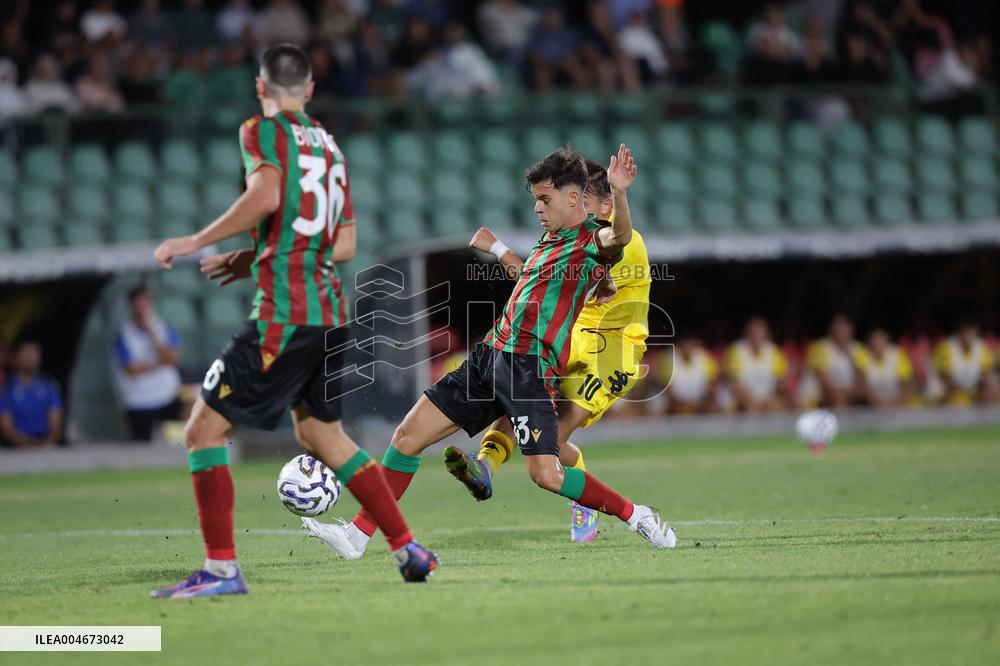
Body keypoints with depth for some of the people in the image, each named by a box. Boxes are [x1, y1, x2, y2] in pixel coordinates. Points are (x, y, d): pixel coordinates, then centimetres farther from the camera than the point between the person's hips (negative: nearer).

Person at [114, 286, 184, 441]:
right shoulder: (124, 336, -8)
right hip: (139, 405, -3)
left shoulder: (164, 329, 3)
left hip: (169, 400, 3)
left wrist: (152, 335, -18)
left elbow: (175, 359, -10)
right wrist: (161, 363, -8)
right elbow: (133, 370, -16)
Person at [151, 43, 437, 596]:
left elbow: (266, 197, -21)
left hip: (282, 316, -8)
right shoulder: (329, 146, 19)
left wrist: (196, 242, -13)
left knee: (204, 428, -2)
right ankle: (408, 548, 23)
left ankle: (221, 569, -7)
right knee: (320, 433, 24)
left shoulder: (263, 130, -2)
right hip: (331, 316, 8)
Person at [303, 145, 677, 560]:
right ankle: (358, 535, 8)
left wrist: (618, 194, -50)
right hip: (491, 355, 9)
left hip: (530, 367, -9)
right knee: (408, 435, 3)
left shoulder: (593, 239, -8)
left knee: (546, 474, -17)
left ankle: (638, 517, 4)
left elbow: (619, 236, -33)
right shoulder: (550, 238, 18)